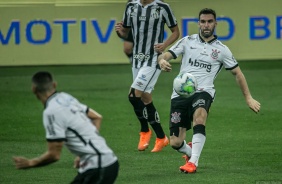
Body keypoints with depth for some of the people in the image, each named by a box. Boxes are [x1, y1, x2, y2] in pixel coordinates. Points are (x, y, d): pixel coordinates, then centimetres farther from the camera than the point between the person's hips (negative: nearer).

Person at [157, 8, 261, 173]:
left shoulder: (221, 49, 9)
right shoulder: (187, 41, 10)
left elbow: (237, 73, 17)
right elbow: (166, 56, 3)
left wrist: (248, 97, 11)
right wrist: (162, 61, -23)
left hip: (203, 92, -2)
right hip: (180, 93, 2)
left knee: (199, 115, -39)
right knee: (175, 143, -3)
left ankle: (193, 162, -38)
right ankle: (190, 152, 34)